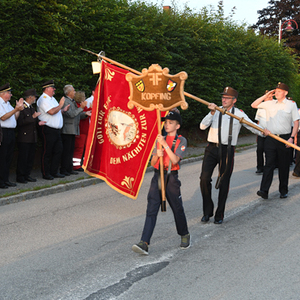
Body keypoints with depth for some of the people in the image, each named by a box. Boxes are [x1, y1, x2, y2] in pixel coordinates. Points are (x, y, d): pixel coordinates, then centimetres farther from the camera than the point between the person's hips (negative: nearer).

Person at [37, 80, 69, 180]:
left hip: (56, 129, 9)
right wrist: (60, 105, -11)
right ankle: (46, 174, 6)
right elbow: (51, 111, -24)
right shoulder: (43, 99, -12)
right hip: (48, 129, -9)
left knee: (58, 150, 8)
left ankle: (54, 172, 17)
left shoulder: (52, 99, 19)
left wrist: (63, 110, 11)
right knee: (47, 152, -2)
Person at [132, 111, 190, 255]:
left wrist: (165, 144, -20)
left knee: (177, 208, 8)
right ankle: (144, 243, -12)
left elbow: (175, 160, -16)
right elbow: (152, 163, 8)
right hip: (157, 177, 3)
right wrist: (157, 154, -13)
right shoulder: (160, 139, 13)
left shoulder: (181, 141, -1)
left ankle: (185, 235, 33)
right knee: (151, 209, -6)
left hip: (171, 178, -3)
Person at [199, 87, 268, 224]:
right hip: (212, 148, 1)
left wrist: (263, 131, -21)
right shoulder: (216, 111, 8)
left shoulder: (239, 114, 4)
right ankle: (207, 211, 8)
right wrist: (212, 113, -16)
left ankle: (219, 214, 17)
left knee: (224, 182, 4)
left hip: (227, 151, -1)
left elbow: (252, 126, -1)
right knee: (204, 178, -9)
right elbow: (202, 126, -3)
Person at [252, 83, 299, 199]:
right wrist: (266, 95, 6)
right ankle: (264, 190, -12)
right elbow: (254, 105, 13)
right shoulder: (269, 104, 10)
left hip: (284, 139, -1)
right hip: (271, 138, 2)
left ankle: (283, 191, 16)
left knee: (284, 166, 5)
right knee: (269, 164, -6)